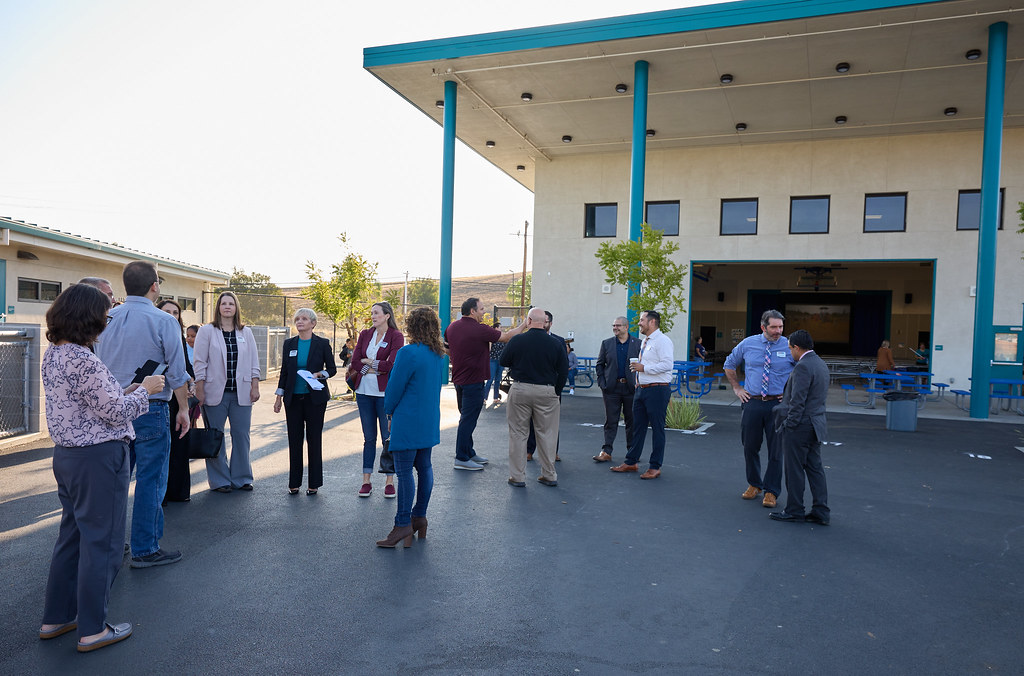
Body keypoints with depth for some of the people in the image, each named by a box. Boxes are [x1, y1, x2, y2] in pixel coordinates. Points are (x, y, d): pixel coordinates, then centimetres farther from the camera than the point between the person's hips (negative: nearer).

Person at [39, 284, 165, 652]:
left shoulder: (52, 355, 8)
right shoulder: (83, 360, -22)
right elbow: (116, 412, -19)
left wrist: (123, 390, 13)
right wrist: (145, 390, -4)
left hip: (66, 454, 10)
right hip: (98, 458, -10)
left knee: (72, 535, 21)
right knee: (101, 541, 3)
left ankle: (56, 617, 33)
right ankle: (93, 629, 15)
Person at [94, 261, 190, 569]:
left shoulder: (106, 319, 4)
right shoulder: (163, 321, -11)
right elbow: (177, 372, -10)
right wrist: (183, 409, 0)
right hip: (150, 408, -6)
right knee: (150, 480, 3)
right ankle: (144, 550, 10)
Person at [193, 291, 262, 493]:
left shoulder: (246, 332, 10)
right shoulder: (207, 331, 2)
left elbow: (253, 362, 10)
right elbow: (200, 362, 0)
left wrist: (255, 386, 3)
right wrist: (199, 390, -5)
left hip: (241, 393, 2)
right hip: (216, 393, -2)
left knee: (241, 435, 5)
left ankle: (241, 477, 17)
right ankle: (219, 480, 14)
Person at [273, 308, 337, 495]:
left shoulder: (322, 344, -1)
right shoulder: (289, 344, 8)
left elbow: (332, 369, 3)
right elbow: (284, 372, 11)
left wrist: (318, 374, -16)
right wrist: (278, 397, 7)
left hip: (315, 397, -3)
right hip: (293, 398, 3)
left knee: (314, 439, 2)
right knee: (294, 440, 6)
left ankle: (314, 483, 12)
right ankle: (294, 482, 17)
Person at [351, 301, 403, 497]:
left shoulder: (396, 336, -4)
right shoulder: (365, 335, 10)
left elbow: (391, 364, -15)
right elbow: (354, 361, 1)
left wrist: (368, 362, -4)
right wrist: (376, 368, -11)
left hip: (385, 392, -4)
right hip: (364, 392, 4)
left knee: (388, 437, 1)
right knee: (369, 438, 10)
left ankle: (389, 481, 11)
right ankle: (366, 481, 16)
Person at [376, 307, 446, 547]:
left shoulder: (408, 353, -18)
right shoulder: (438, 355, 7)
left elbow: (394, 387, -13)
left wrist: (390, 411, 5)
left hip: (408, 422, -9)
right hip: (430, 421, 9)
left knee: (404, 472, -2)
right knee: (424, 466, 15)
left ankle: (403, 525, 4)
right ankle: (419, 517, 27)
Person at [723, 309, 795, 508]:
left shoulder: (789, 347, -3)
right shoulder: (747, 344, 3)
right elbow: (729, 365, 17)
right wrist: (737, 388, 10)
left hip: (778, 404, -2)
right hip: (752, 403, 2)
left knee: (776, 450, 3)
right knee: (750, 447, 10)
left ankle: (771, 492, 16)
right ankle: (754, 484, 30)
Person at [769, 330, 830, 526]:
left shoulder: (803, 367, -19)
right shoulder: (821, 364, 12)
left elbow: (798, 401, -22)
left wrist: (790, 425, -15)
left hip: (800, 426, -9)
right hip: (816, 425, 10)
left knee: (795, 470, 2)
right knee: (815, 468, 13)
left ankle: (794, 511, 12)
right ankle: (821, 512, 17)